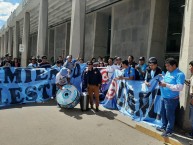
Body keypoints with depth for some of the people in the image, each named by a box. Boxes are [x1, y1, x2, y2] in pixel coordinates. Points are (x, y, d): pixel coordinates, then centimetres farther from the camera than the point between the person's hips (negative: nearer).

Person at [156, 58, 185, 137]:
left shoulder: (180, 74, -16)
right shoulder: (167, 72, 10)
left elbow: (179, 87, -24)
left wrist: (166, 85, -25)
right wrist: (161, 82, -3)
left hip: (171, 99, -8)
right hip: (163, 97, 8)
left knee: (169, 115, 5)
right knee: (163, 113, 19)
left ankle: (169, 131, 22)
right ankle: (164, 127, 37)